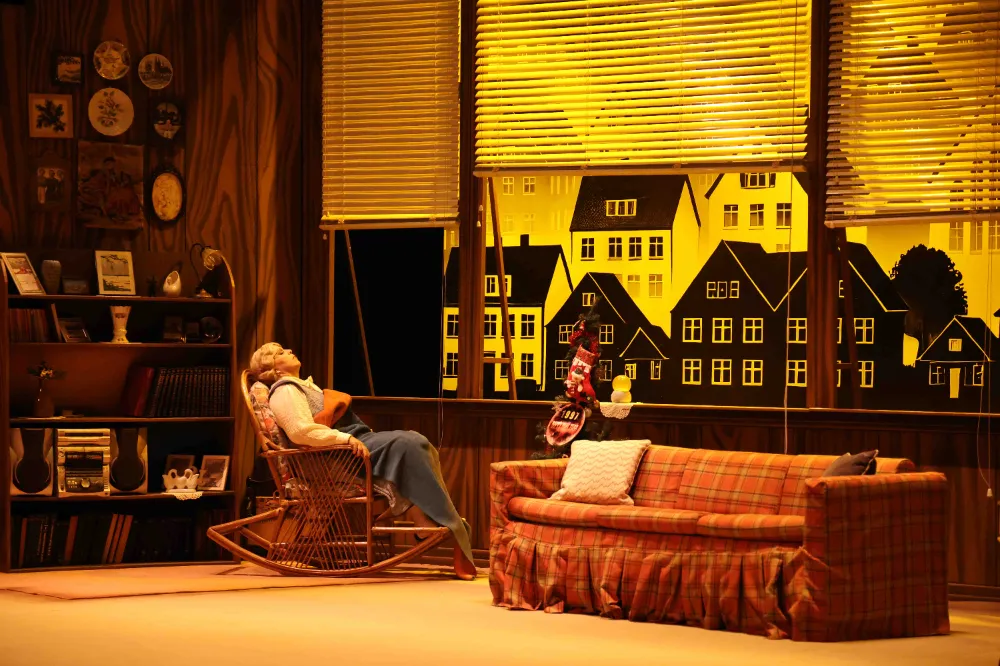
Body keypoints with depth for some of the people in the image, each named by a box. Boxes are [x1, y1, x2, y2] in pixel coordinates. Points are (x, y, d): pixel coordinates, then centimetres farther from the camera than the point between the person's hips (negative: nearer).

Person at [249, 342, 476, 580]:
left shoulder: (304, 386, 31)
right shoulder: (285, 391, -3)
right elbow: (300, 431, -20)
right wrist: (346, 438, -25)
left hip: (352, 440, 10)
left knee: (416, 442, -8)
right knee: (404, 444, -24)